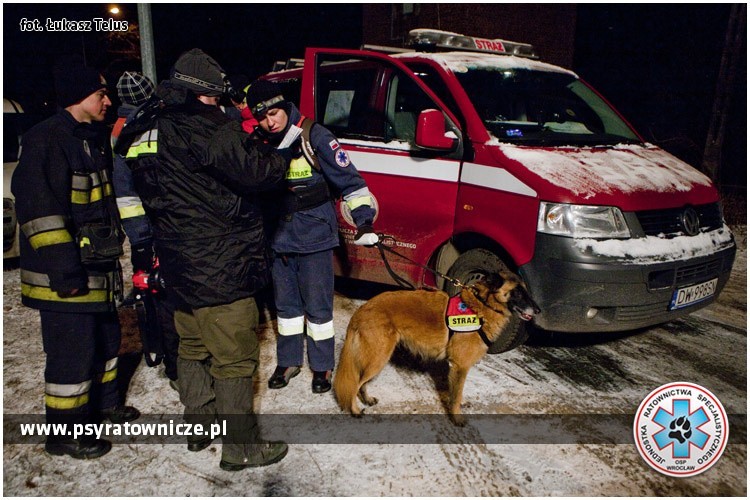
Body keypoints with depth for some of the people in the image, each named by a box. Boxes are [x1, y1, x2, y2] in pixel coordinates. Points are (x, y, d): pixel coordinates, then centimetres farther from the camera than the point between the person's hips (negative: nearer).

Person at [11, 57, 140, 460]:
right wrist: (61, 262, -24)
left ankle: (103, 403, 41)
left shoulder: (91, 139, 15)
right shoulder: (48, 139, -15)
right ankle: (63, 434, 16)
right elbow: (37, 205, -22)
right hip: (65, 275, -10)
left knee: (106, 337, 21)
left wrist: (112, 253, 24)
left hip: (97, 267, 10)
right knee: (73, 352, -1)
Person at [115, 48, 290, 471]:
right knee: (234, 358, 1)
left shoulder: (144, 132, 10)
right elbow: (253, 172, -19)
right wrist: (285, 153, 1)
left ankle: (199, 427, 37)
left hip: (180, 266, 9)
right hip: (220, 269, -9)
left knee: (194, 349, 22)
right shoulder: (206, 129, -18)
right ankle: (242, 448, 13)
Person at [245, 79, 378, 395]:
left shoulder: (314, 136, -13)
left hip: (314, 237, -5)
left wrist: (364, 218, -19)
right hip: (279, 238, 5)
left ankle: (322, 366, 22)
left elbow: (348, 179, -12)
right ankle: (288, 361, 33)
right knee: (286, 304, 16)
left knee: (318, 306, 5)